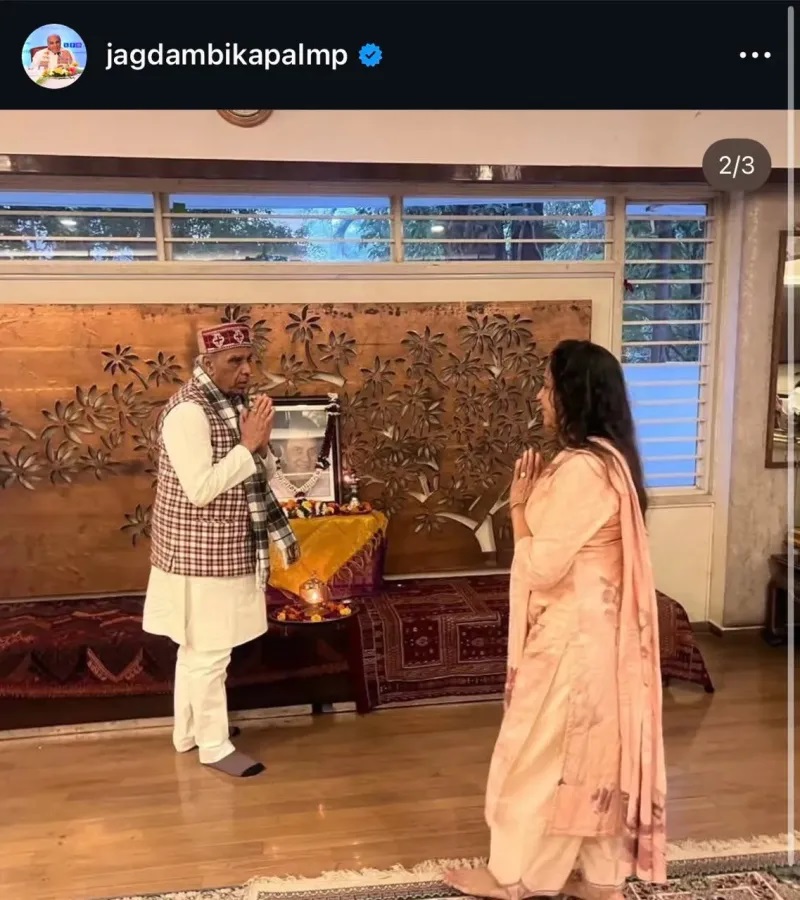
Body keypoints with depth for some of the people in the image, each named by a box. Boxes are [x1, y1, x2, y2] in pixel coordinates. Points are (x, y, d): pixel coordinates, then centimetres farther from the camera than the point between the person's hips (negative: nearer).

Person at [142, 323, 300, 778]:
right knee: (210, 652, 3)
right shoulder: (188, 411, -20)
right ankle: (215, 745, 17)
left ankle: (189, 730, 34)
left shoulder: (232, 404, 9)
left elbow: (262, 478, 12)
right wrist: (248, 445, -24)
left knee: (196, 648, 20)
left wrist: (260, 445, -8)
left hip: (224, 550, 9)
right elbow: (200, 489, -26)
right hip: (201, 554, -9)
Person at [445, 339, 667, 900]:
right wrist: (538, 498, 6)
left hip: (572, 635, -10)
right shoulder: (609, 458, 8)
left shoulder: (581, 468, -24)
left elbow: (543, 567, -22)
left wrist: (520, 505, -11)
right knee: (595, 750, 18)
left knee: (541, 753, 7)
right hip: (596, 630, 10)